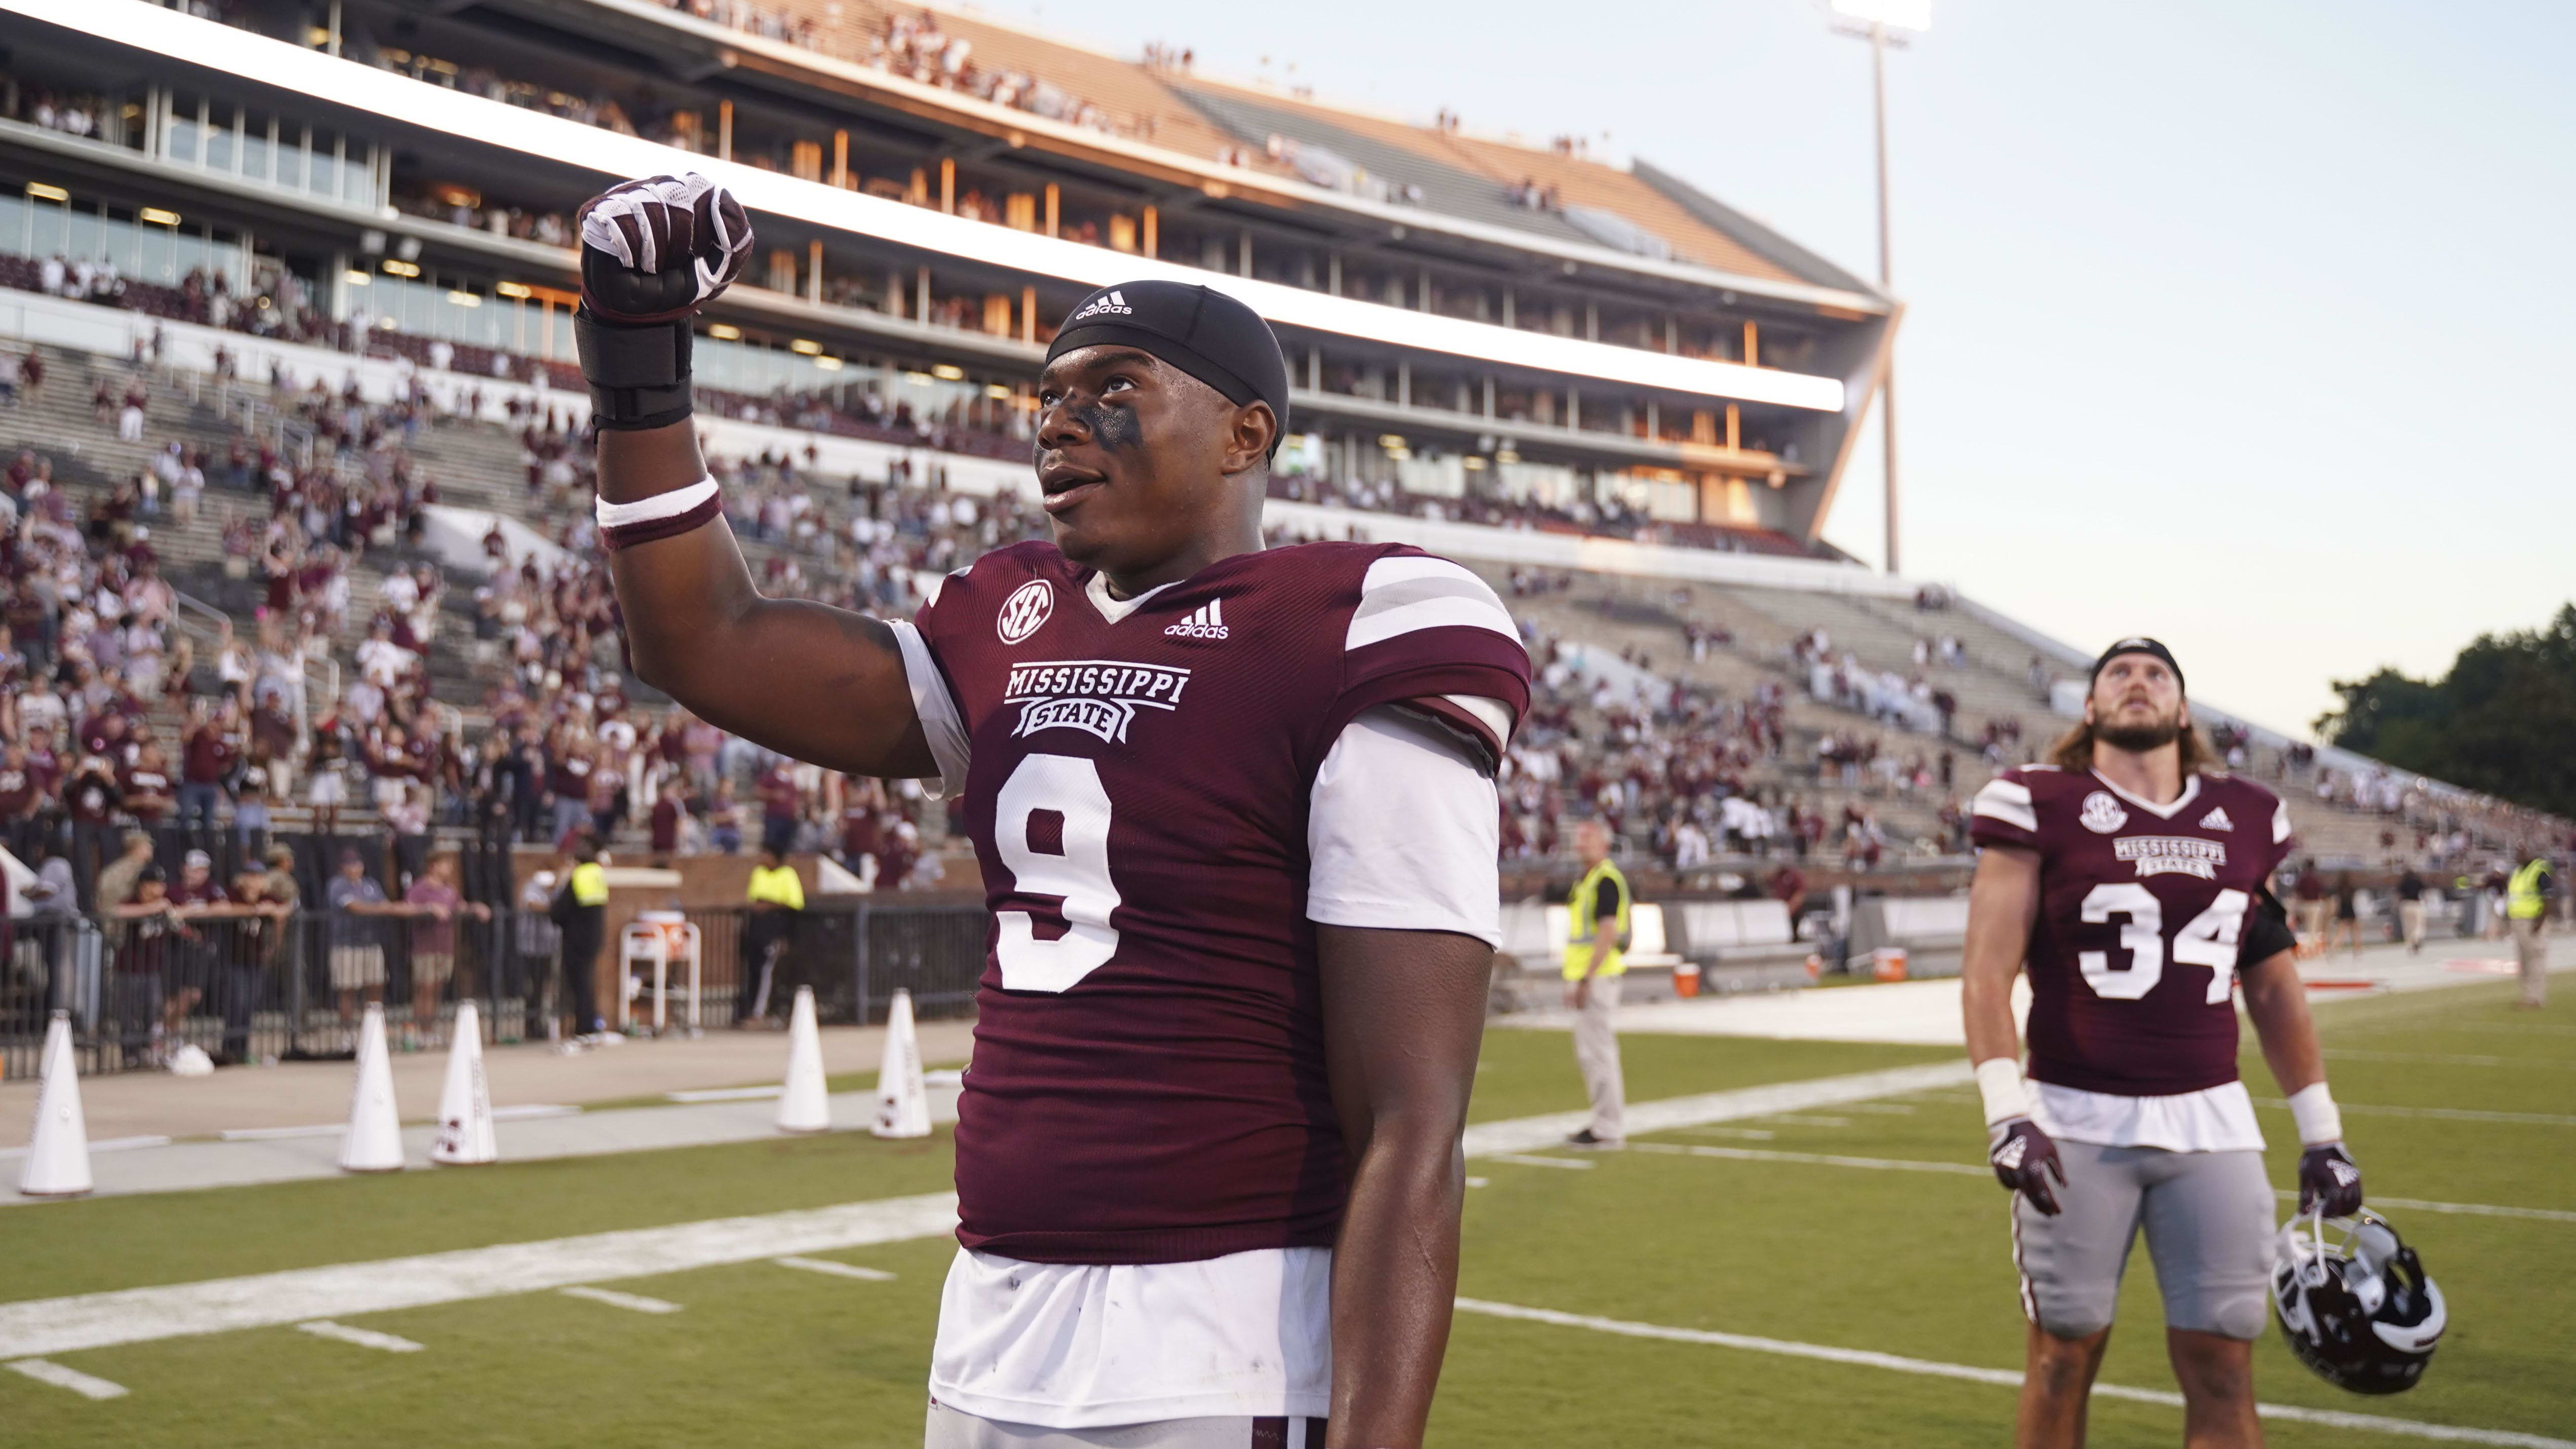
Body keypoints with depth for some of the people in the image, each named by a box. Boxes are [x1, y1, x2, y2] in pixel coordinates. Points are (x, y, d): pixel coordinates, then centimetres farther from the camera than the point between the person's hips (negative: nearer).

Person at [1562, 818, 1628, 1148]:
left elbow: (1608, 933, -21)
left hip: (1598, 975, -11)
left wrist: (1586, 979, -23)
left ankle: (1608, 1129, -5)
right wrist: (1574, 979, 20)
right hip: (1586, 975, 11)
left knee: (1597, 1050, -8)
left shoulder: (1606, 880, -13)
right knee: (1588, 1052, 15)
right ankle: (1607, 1120, 21)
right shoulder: (1585, 880, 18)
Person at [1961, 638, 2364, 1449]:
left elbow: (2274, 990, 16)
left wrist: (2320, 1134, 14)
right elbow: (1988, 971, -8)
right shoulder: (2040, 808, -3)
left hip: (2209, 1124, 3)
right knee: (2063, 1359, 5)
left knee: (2224, 1375, 2)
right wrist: (2006, 1112, -18)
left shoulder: (2245, 820, 10)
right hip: (2076, 1125, -3)